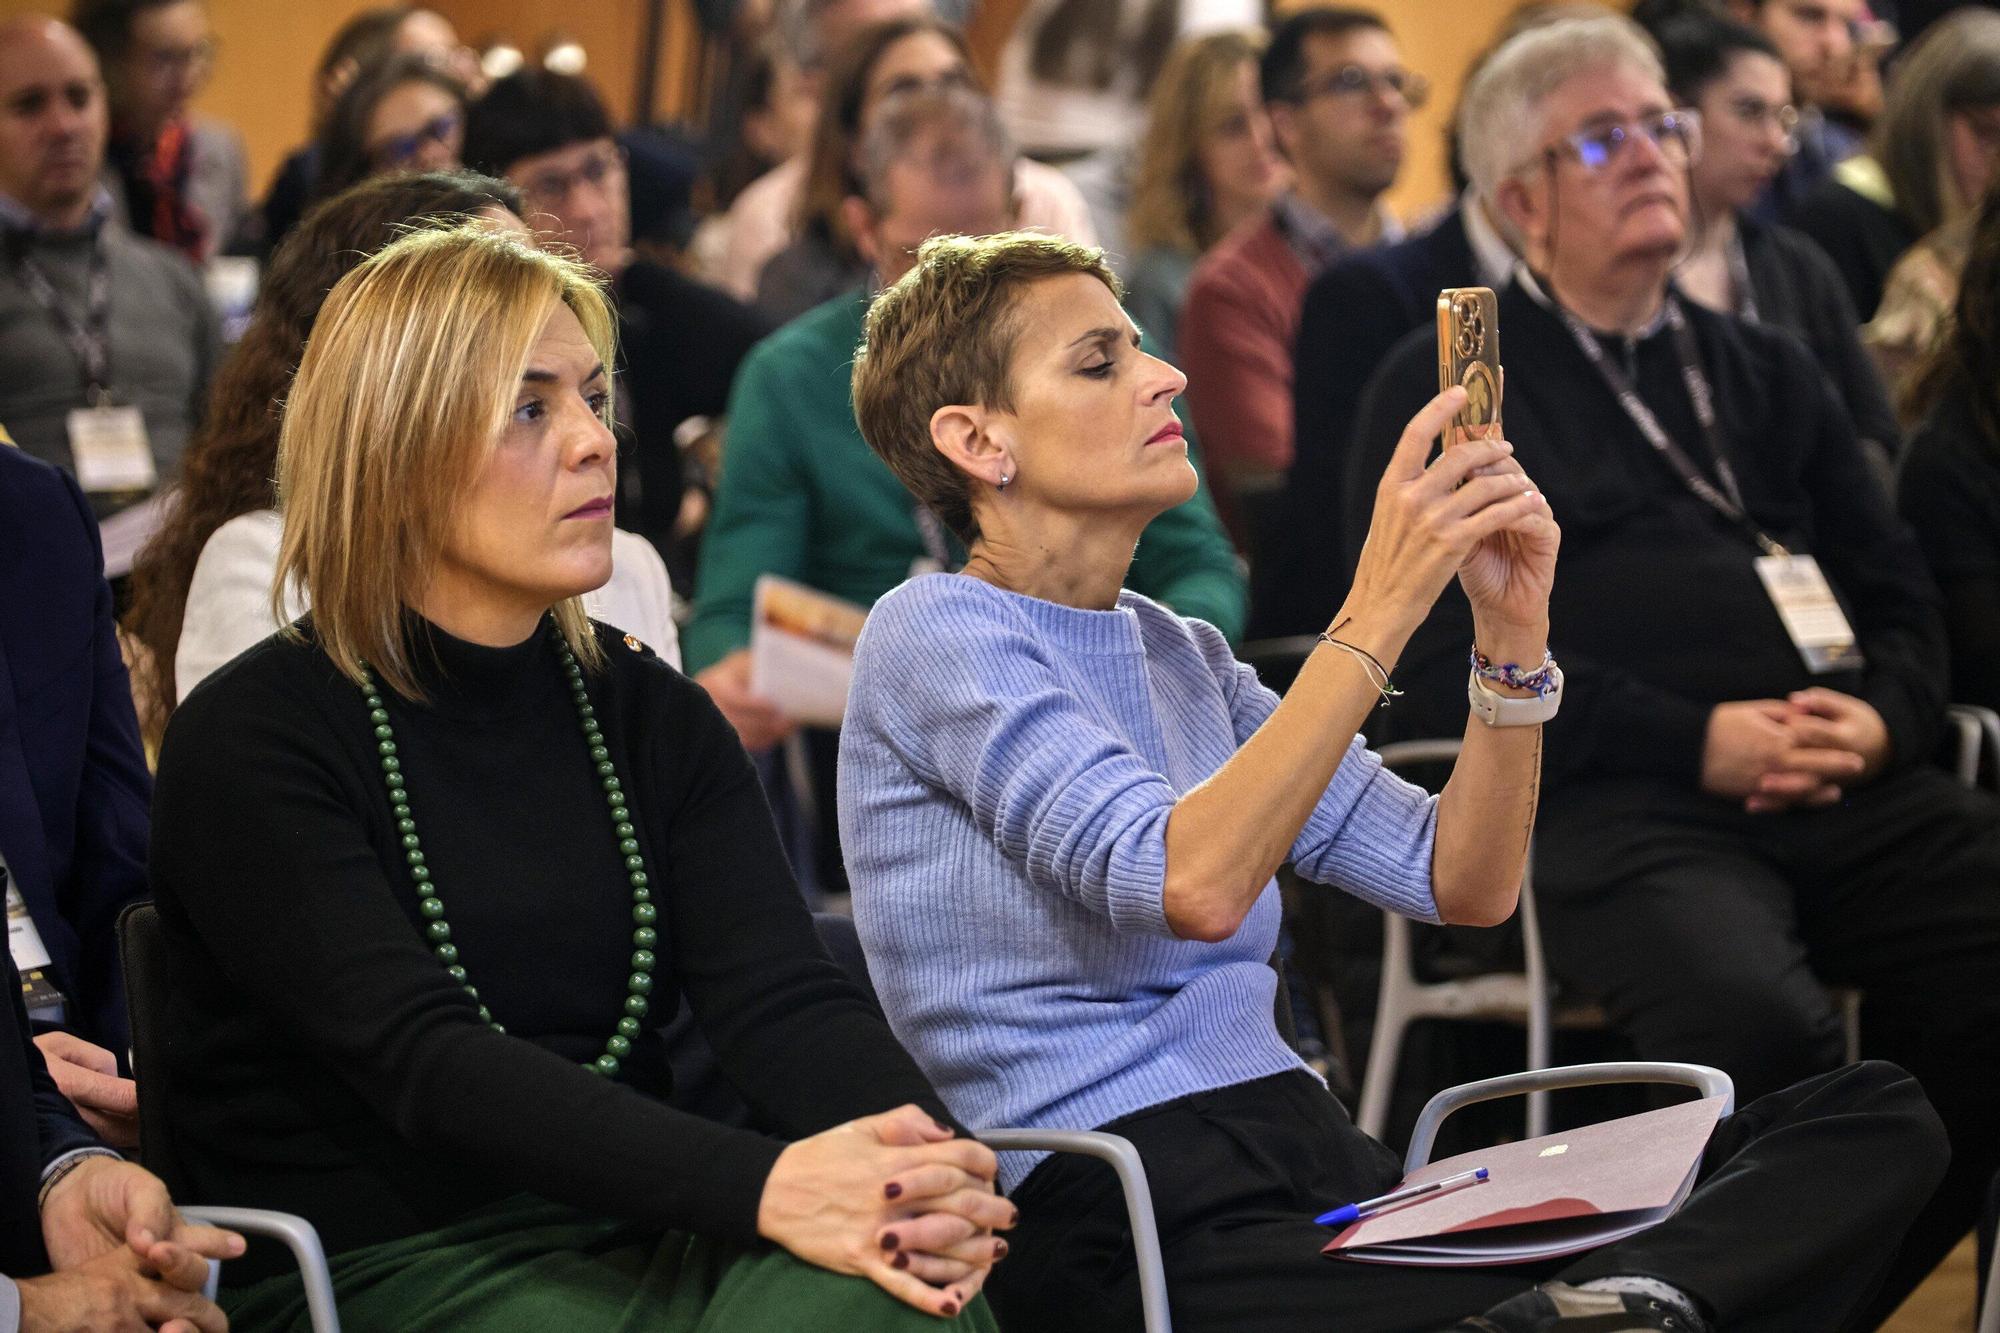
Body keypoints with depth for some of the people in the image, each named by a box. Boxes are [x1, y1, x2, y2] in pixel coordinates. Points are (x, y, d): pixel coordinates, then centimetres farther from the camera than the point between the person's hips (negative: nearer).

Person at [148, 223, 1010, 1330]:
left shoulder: (652, 718, 15)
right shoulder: (247, 741, -4)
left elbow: (783, 996, -1)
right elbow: (422, 1062, -18)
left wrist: (928, 1173, -24)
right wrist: (762, 1187, -32)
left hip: (632, 1238, 5)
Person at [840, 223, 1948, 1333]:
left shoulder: (1179, 655, 23)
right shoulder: (933, 635, -2)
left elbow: (1462, 886, 18)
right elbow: (1192, 886, -19)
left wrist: (1512, 633, 4)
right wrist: (1383, 606, -17)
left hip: (1333, 1174, 9)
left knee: (1875, 1117, -14)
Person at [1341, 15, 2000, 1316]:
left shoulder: (1767, 371, 28)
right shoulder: (1444, 391, 10)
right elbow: (1451, 659, -1)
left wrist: (1881, 716, -2)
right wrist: (1699, 742, -11)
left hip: (1847, 791, 5)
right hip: (1611, 807, -5)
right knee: (1761, 1020, -36)